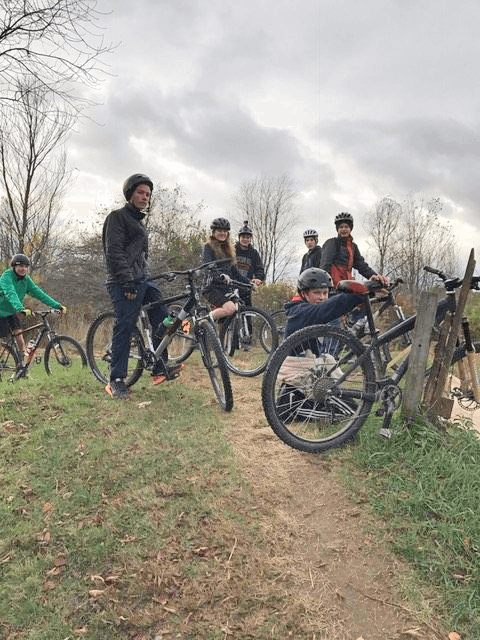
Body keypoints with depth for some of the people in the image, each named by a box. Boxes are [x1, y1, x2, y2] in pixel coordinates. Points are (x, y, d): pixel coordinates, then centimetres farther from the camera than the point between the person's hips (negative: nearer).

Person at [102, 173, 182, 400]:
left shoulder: (139, 222, 25)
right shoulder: (117, 217, -3)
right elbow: (114, 252, -14)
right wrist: (127, 281, -20)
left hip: (142, 281, 9)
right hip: (124, 284, -9)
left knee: (162, 319, 3)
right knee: (124, 327, -10)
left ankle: (160, 369, 10)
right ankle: (116, 380, -2)